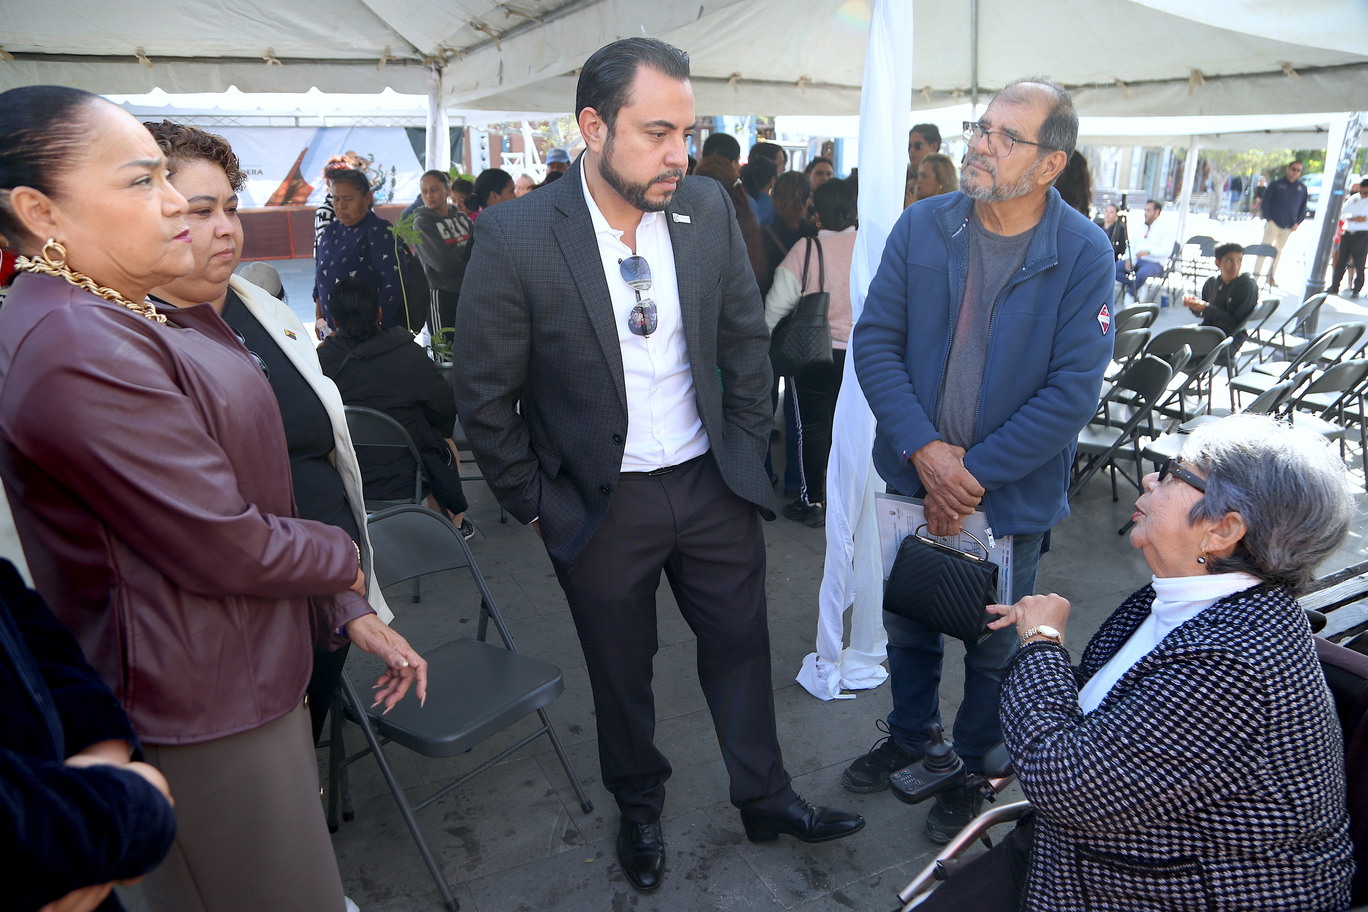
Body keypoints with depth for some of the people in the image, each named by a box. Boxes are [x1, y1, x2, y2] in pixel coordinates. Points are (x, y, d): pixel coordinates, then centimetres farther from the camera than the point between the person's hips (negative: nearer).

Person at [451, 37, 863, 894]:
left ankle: (765, 798, 42)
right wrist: (538, 504, -5)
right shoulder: (517, 238, -17)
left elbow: (748, 339, 5)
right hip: (602, 503, -2)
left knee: (742, 645, 17)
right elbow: (485, 396, -9)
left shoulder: (710, 209, -6)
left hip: (714, 485, 3)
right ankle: (640, 809, 45)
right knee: (621, 671, 17)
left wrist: (746, 452, 5)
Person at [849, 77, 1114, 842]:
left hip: (1012, 495, -2)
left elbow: (1074, 391, -16)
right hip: (915, 474, 3)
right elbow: (875, 340, -8)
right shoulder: (922, 227, -6)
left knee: (994, 648, 17)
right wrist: (924, 449, -19)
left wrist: (974, 472, -19)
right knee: (908, 625, 22)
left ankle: (974, 765, 44)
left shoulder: (1084, 253, -14)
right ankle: (909, 735, 49)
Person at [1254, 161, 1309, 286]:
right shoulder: (1276, 185, -2)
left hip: (1289, 226, 4)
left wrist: (1298, 222, 1)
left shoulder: (1302, 188, 8)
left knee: (1278, 251, 10)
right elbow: (1265, 203, -3)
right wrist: (1268, 219, -12)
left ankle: (1272, 277, 15)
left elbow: (1303, 207, 13)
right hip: (1273, 223, -4)